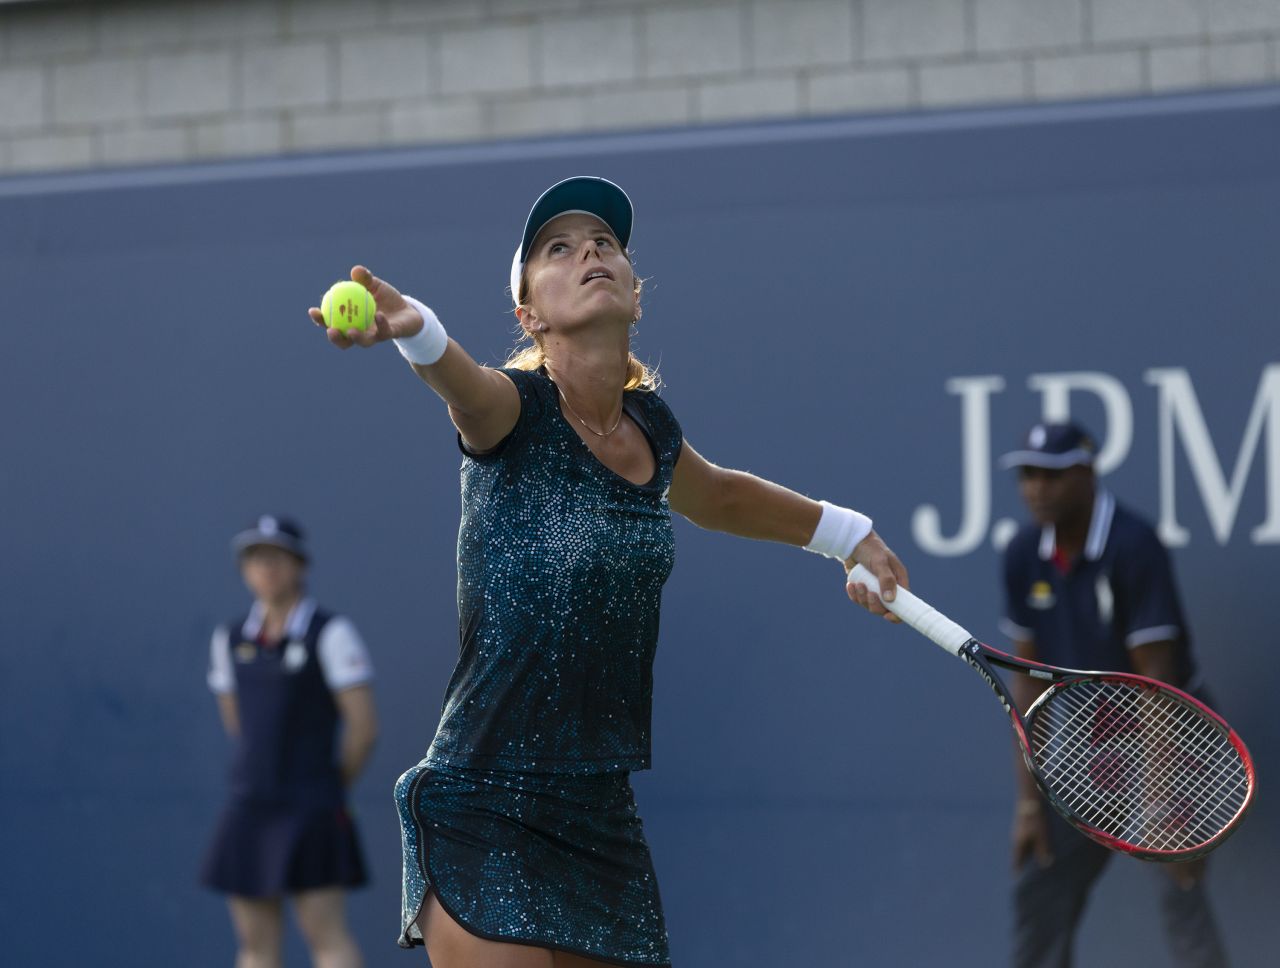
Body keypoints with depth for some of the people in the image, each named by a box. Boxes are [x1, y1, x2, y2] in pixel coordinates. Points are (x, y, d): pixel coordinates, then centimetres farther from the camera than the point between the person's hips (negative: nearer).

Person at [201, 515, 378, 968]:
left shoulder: (331, 634, -11)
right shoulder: (230, 638, 7)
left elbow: (363, 726, -13)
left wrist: (329, 792, -1)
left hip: (309, 814, -6)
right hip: (250, 811, 6)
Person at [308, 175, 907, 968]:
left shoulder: (650, 424, 9)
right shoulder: (516, 410, -9)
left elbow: (715, 496, 33)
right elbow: (461, 381, -34)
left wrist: (847, 533, 45)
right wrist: (411, 327, -57)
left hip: (603, 818, 6)